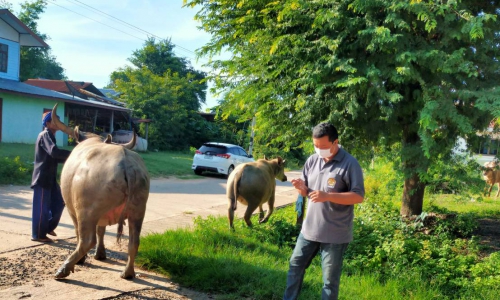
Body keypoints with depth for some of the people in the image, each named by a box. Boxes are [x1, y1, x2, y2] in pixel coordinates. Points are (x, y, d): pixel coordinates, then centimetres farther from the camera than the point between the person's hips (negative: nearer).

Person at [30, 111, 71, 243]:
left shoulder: (50, 135, 18)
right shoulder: (45, 134, -12)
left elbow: (54, 158, 20)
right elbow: (54, 152, -29)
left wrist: (68, 157, 7)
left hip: (49, 178, 10)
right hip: (42, 177, -10)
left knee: (58, 202, 14)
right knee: (42, 207, -3)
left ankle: (48, 227, 27)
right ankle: (38, 235, 5)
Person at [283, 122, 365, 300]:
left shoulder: (350, 164, -14)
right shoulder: (312, 161, 5)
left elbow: (359, 196, -17)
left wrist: (327, 196, -27)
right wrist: (301, 188, -13)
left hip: (335, 234, -6)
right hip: (309, 228, 6)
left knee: (330, 279, 7)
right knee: (296, 265, 16)